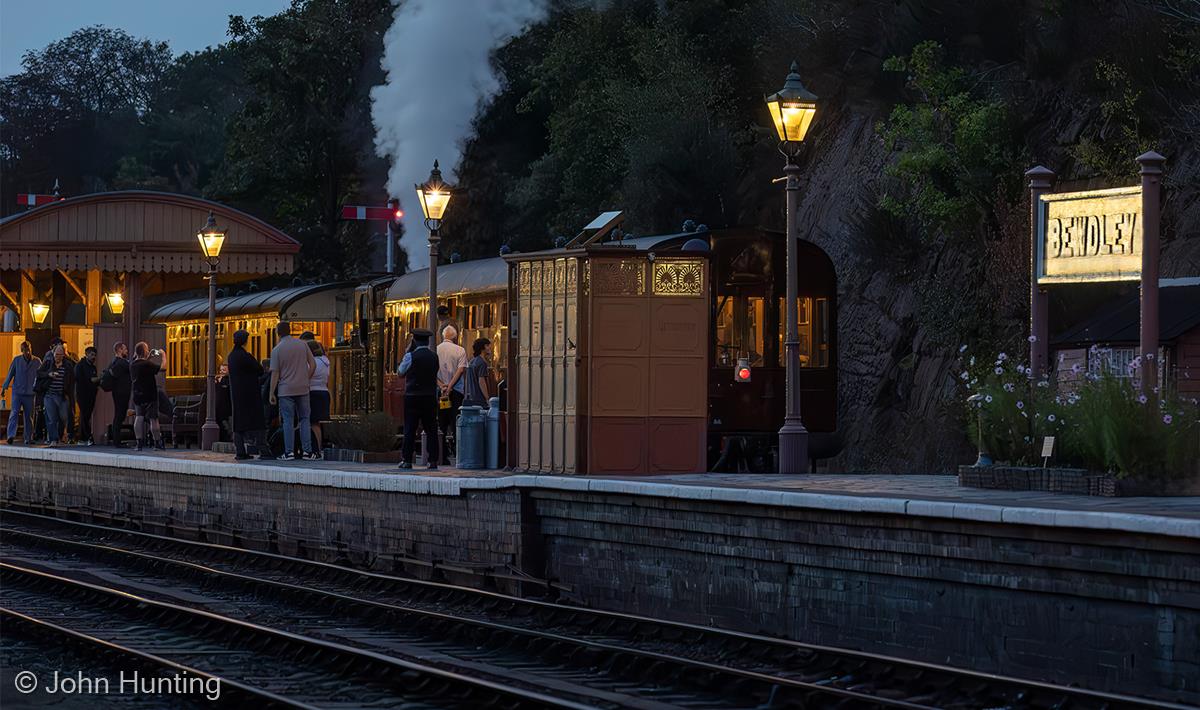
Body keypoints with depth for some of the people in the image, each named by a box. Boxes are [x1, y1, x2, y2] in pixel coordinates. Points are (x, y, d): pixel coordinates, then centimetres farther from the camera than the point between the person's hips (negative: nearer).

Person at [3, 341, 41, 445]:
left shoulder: (37, 362, 3)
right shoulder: (16, 360, 2)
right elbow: (10, 374, 6)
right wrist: (4, 388, 2)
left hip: (30, 393, 1)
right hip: (17, 392, -1)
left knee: (29, 416, 5)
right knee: (14, 413, -13)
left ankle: (28, 438, 12)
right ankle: (11, 435, -18)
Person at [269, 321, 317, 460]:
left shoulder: (277, 350, -6)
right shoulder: (302, 345, 2)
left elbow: (275, 374, -6)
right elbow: (313, 365, 2)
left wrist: (272, 393, 0)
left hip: (285, 390, -2)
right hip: (302, 389, 2)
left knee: (288, 421, 1)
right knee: (304, 419, 8)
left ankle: (289, 452, -1)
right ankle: (307, 451, 4)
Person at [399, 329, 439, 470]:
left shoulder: (411, 356, -9)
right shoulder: (434, 357, 3)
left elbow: (401, 371, 6)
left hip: (412, 396, -3)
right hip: (430, 397, 3)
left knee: (410, 429, 1)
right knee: (431, 429, 5)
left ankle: (407, 460, 0)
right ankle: (433, 460, 1)